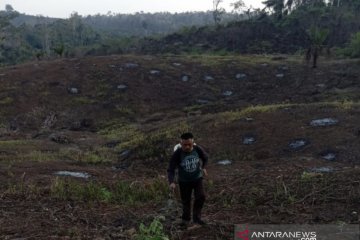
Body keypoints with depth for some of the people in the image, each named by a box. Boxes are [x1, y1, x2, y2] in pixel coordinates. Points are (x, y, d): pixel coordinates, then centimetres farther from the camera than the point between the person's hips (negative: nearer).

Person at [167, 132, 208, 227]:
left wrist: (203, 167, -4)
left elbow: (205, 157, 5)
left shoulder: (197, 149, -19)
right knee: (186, 201, 12)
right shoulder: (177, 154, -27)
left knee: (201, 197, -13)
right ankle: (185, 218, 36)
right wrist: (171, 182, -39)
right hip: (184, 181, -1)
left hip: (197, 178, 1)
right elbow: (171, 169, -26)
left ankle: (196, 217, 7)